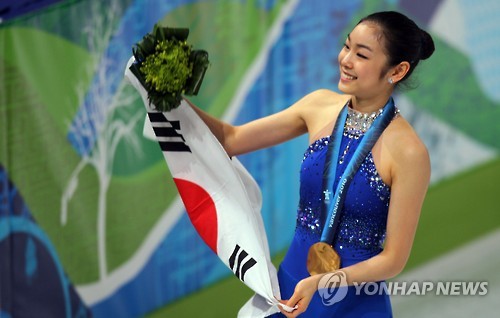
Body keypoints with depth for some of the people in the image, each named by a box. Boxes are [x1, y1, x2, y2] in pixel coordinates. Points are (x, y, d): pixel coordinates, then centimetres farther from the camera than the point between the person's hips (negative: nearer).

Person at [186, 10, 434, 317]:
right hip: (290, 282, 5)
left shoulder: (408, 152, -18)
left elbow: (393, 259, -15)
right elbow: (231, 139, 4)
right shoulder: (320, 106, -2)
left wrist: (320, 282, -27)